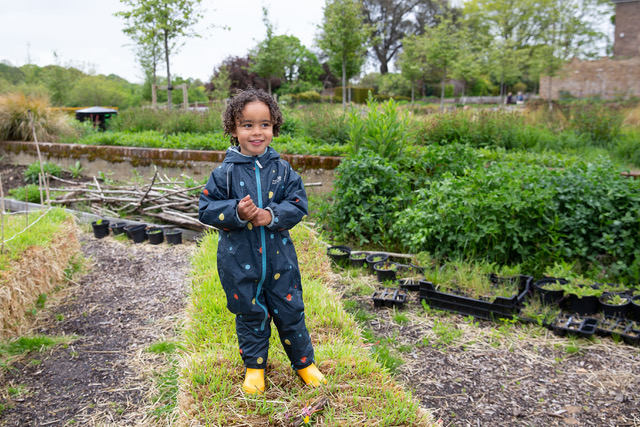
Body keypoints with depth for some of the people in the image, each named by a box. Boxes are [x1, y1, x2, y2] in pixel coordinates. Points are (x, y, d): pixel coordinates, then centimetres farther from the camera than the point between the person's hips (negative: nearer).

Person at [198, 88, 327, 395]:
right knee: (250, 314, 14)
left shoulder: (282, 169, -2)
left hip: (279, 257, 1)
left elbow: (298, 205, -3)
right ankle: (254, 367, 35)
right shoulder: (224, 173, -6)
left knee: (290, 311, 11)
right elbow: (207, 209, -5)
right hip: (239, 261, -1)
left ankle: (304, 362, 32)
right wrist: (236, 212, -23)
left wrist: (270, 215, -20)